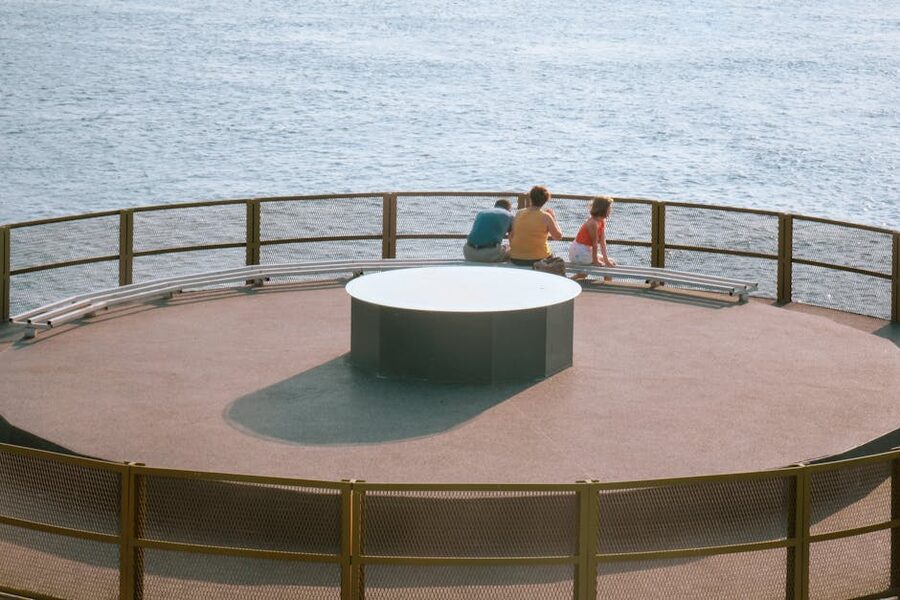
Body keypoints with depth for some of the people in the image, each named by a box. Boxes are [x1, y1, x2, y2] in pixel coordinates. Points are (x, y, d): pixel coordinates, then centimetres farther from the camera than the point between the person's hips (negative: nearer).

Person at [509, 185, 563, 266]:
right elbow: (558, 236, -1)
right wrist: (553, 218, 8)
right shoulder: (545, 216, -9)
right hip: (538, 259, -4)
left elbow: (511, 236, 8)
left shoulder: (519, 214, 2)